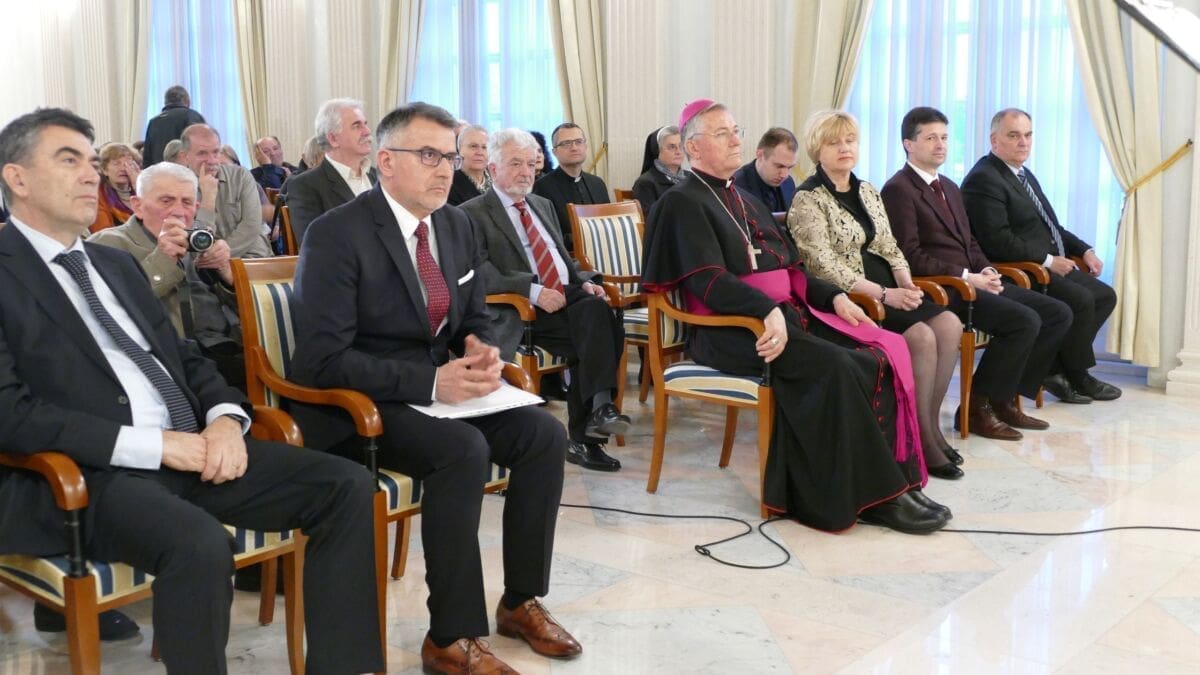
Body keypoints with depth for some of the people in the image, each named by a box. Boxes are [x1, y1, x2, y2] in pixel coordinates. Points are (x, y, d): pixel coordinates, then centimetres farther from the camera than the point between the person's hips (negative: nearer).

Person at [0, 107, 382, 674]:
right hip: (88, 473, -7)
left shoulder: (116, 263, 21)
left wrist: (225, 416, -2)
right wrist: (152, 444, -18)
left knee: (348, 486, -10)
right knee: (199, 542, -37)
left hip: (189, 449, 7)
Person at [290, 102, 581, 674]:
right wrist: (430, 382, -27)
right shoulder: (336, 235, -16)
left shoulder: (457, 225, 6)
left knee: (545, 435, -13)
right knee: (465, 450, -31)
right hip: (360, 404, -7)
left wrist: (481, 351, -8)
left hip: (439, 387, 7)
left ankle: (521, 601, 3)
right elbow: (322, 359, -20)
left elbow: (476, 318, 18)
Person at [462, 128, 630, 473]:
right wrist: (533, 291, -22)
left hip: (569, 297, 6)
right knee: (595, 335, -30)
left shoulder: (543, 205, 25)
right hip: (522, 312, -6)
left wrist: (584, 281, 4)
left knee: (597, 311, -27)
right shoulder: (473, 214, 2)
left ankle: (597, 412, -26)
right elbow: (481, 273, -10)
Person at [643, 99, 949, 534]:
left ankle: (883, 482, -16)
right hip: (732, 329, -8)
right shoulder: (683, 203, -2)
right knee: (835, 366, -28)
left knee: (878, 358, -16)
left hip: (787, 313, 8)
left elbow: (789, 268, 22)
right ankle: (875, 493, -18)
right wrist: (767, 311, -30)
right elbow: (709, 279, -16)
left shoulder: (746, 200, 24)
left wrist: (833, 297, 4)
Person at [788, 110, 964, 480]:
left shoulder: (867, 191, 17)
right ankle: (923, 439, -13)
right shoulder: (808, 199, -7)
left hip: (888, 290, 7)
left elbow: (890, 248, 16)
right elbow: (824, 267, -16)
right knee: (921, 336, -26)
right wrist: (884, 294, -22)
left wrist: (906, 283, -6)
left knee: (949, 324, -16)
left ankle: (930, 424, -6)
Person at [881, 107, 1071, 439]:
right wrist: (965, 277, -17)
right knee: (1024, 320, -25)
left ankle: (1005, 398, 4)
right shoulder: (898, 189, -7)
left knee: (1058, 313, 0)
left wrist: (987, 270, 2)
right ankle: (977, 408, -12)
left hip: (972, 280, 10)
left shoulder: (950, 188, 24)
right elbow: (910, 256, -14)